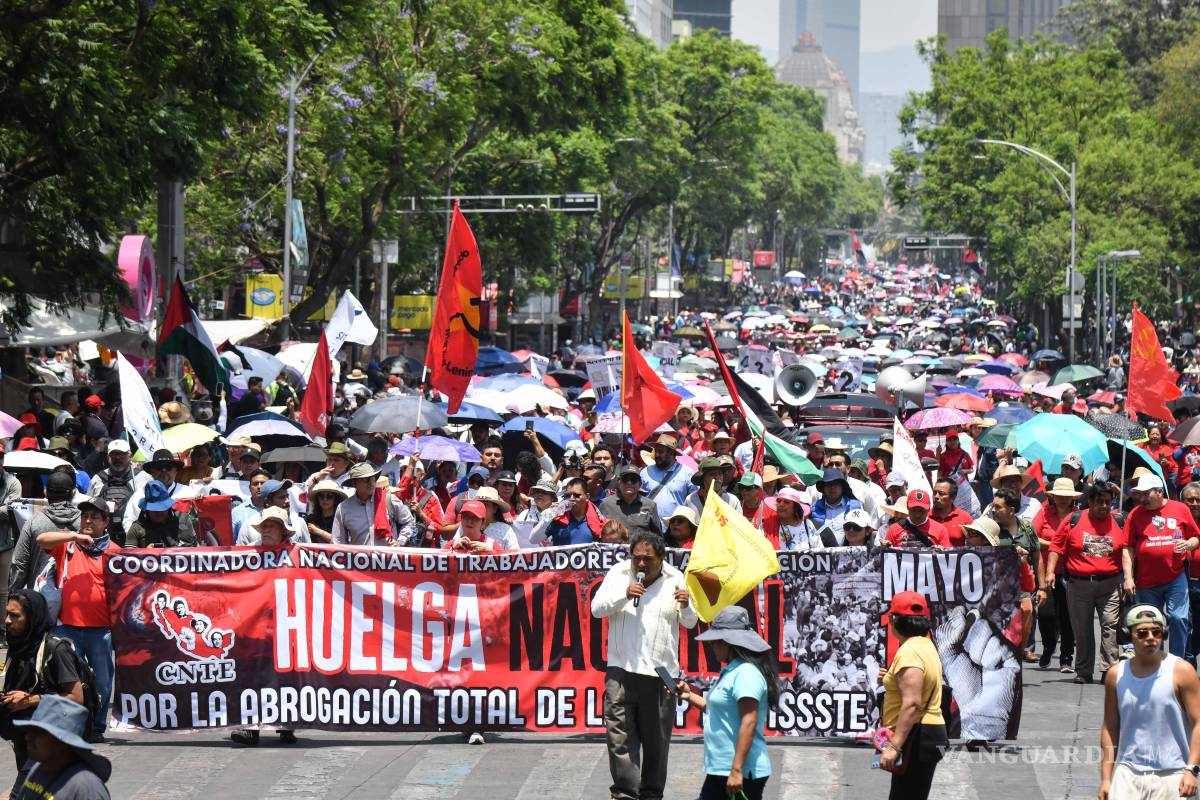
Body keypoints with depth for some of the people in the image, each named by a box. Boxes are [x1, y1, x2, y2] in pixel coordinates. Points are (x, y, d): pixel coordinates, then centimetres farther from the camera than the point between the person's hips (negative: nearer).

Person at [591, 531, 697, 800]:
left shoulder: (675, 579, 6)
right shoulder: (618, 574, 4)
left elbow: (690, 623, 9)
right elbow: (597, 608, -2)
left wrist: (685, 607, -14)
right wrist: (624, 595, -18)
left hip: (661, 673, 1)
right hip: (622, 669, -1)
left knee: (657, 740, 6)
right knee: (619, 736, -8)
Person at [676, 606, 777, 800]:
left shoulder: (746, 674, -18)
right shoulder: (731, 671, 15)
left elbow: (748, 724, -24)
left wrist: (737, 770, -27)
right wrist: (690, 696, 19)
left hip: (742, 774, -11)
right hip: (719, 772, 11)